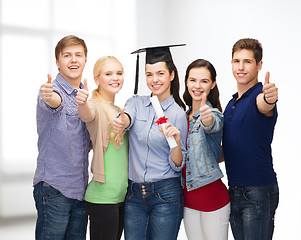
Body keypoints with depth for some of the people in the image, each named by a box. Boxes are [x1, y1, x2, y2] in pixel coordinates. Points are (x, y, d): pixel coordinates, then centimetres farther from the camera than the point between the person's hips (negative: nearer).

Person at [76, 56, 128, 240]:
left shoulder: (119, 111, 15)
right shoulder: (94, 106, -8)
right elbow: (87, 114, -33)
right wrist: (82, 102, -53)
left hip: (123, 195, 8)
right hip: (102, 196, -8)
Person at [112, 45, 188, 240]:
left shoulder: (178, 114, -3)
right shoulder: (136, 103, 6)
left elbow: (177, 166, -4)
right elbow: (127, 118, -19)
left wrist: (176, 142, -23)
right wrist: (121, 123, -42)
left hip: (166, 196, -3)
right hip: (134, 194, 3)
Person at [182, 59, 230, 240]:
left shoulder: (215, 115, -10)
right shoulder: (184, 115, 8)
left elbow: (212, 125, -36)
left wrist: (207, 118, -57)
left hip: (212, 195, -6)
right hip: (188, 196, 6)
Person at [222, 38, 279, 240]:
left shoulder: (261, 94, -10)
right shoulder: (232, 103, 14)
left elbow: (264, 106, -37)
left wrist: (268, 99, -58)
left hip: (259, 191, -8)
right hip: (234, 191, 8)